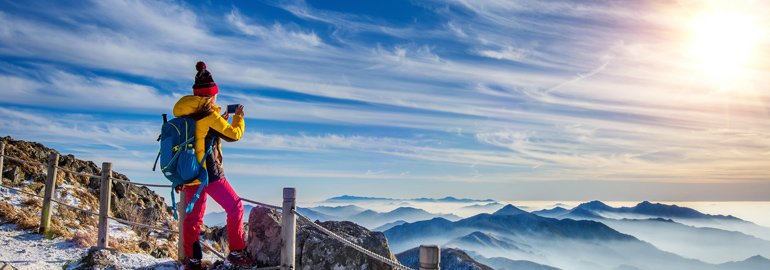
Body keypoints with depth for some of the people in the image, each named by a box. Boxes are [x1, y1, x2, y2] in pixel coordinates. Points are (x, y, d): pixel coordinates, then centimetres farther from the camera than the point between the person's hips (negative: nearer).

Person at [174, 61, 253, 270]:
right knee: (235, 207, 4)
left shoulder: (186, 114, 9)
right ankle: (236, 253, 7)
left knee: (193, 215, 15)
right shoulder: (209, 115, -14)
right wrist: (238, 117, 10)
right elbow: (234, 135, -6)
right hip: (208, 172, -8)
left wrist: (220, 121, 25)